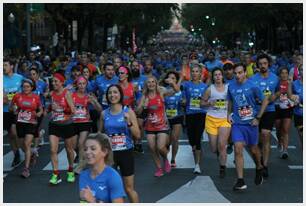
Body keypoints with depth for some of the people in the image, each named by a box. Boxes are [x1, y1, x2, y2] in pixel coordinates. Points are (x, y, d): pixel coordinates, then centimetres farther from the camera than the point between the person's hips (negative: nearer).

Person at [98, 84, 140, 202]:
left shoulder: (128, 112, -5)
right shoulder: (104, 114, 2)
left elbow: (137, 136, -8)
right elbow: (99, 135, 14)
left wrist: (129, 123, -23)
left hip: (126, 153, -2)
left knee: (129, 188, 7)